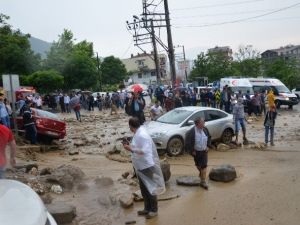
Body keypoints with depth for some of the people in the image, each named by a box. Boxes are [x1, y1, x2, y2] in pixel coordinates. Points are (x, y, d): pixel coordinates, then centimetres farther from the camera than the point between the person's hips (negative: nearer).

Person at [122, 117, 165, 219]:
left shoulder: (142, 135, -24)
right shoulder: (137, 134, 6)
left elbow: (144, 151, -28)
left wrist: (131, 149, -24)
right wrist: (130, 145, 4)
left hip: (147, 166, -10)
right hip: (140, 166, 10)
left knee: (150, 188, 5)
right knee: (144, 189, 18)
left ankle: (154, 210, 20)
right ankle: (147, 208, 32)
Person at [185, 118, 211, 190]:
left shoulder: (205, 129, -9)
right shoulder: (191, 132, -25)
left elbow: (209, 137, 11)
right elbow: (187, 143, -20)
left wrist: (207, 146, 4)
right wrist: (192, 151, -15)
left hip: (204, 151, 3)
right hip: (196, 152, -2)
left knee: (204, 166, -1)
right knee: (198, 165, 19)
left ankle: (203, 181, 9)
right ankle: (201, 173, 50)